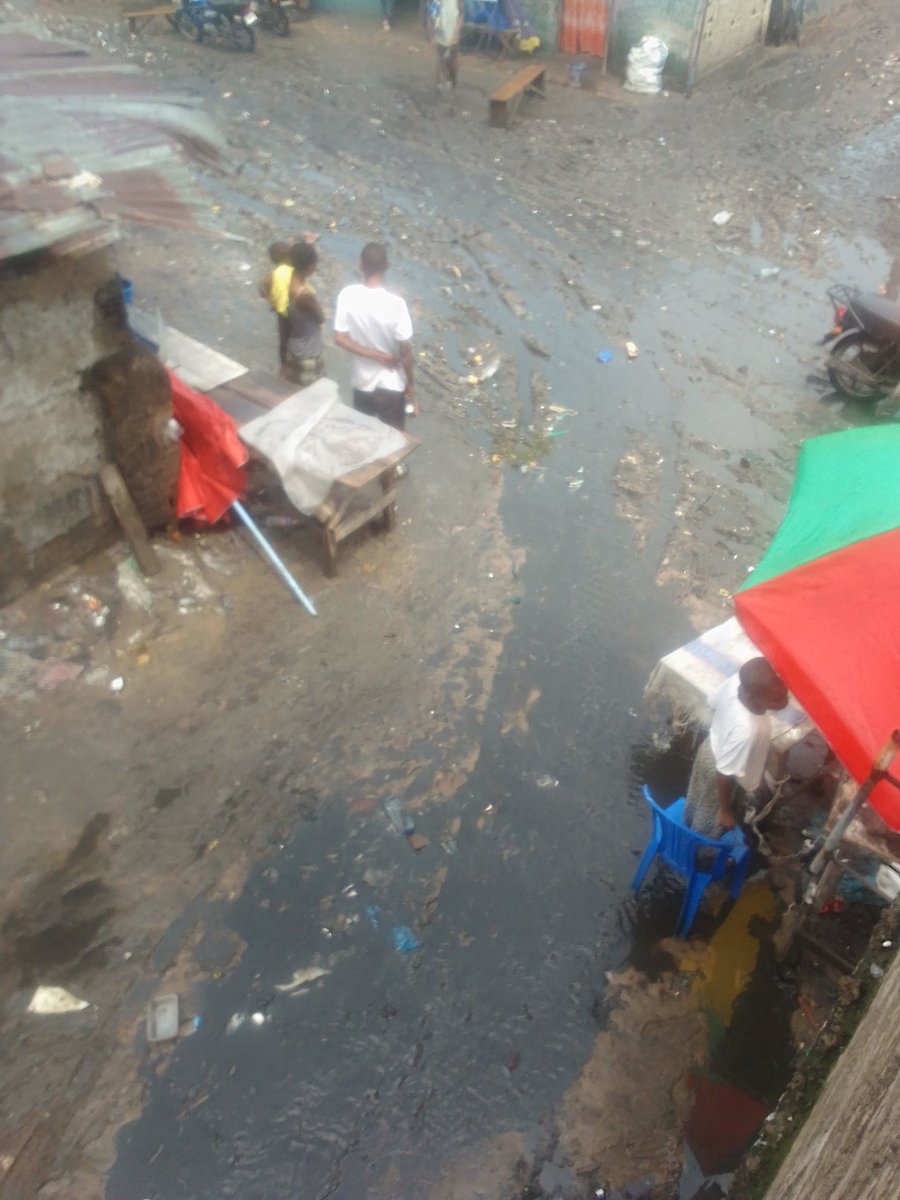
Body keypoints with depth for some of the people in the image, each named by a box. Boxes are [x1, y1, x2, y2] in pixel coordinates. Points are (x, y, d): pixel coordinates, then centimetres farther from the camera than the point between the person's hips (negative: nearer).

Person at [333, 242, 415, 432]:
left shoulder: (347, 295, -15)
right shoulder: (396, 304, -25)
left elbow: (340, 339, -10)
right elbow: (405, 352, -18)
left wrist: (375, 355, -9)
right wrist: (411, 383, -3)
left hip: (362, 381, 4)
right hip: (391, 385, -4)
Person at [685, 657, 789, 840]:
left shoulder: (738, 681, -27)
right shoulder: (746, 731, -45)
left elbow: (714, 703, -4)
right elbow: (725, 775, -30)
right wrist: (725, 811, -13)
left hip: (711, 747, 7)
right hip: (717, 772, -7)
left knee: (699, 803, 36)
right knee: (709, 826, 25)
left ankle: (690, 827, 64)